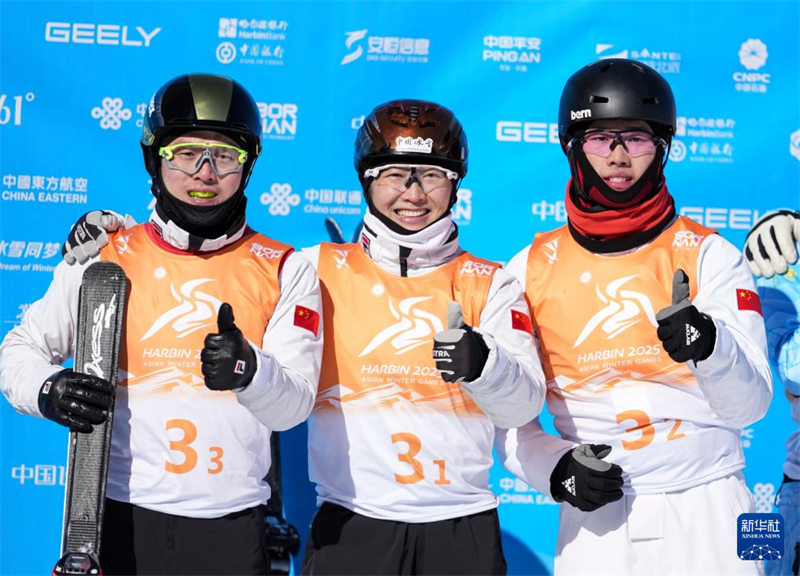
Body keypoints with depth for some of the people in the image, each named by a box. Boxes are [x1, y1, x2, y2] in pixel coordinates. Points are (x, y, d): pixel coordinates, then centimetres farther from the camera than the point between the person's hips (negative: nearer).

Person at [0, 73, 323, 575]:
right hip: (119, 518, 0)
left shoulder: (286, 271, 1)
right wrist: (50, 391, -11)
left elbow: (294, 406, -5)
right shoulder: (103, 257, 2)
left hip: (231, 526, 0)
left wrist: (249, 372, -26)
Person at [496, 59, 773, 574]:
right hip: (595, 520, 1)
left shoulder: (711, 255, -1)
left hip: (708, 512, -1)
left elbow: (749, 406, -8)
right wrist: (553, 467, -11)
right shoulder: (531, 269, 2)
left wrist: (709, 347, -27)